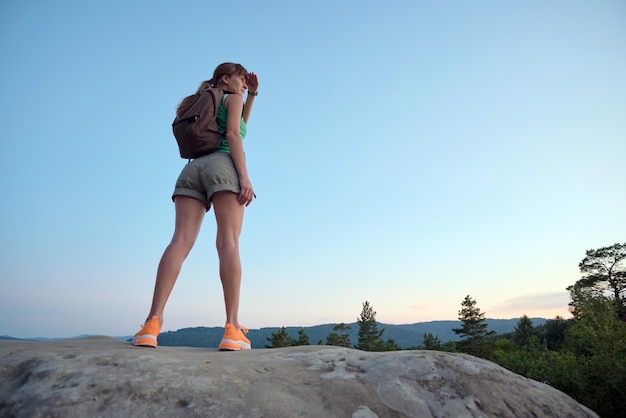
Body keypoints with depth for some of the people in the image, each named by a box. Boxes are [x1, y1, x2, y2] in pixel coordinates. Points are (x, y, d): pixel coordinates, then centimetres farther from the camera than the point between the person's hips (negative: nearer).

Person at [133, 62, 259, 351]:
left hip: (193, 169, 6)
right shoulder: (232, 98, 18)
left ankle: (153, 322, -28)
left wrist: (253, 94, 43)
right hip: (222, 166, -6)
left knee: (181, 241, -13)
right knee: (228, 243, -19)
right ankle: (232, 328, -29)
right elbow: (233, 135, 1)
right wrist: (244, 175, -10)